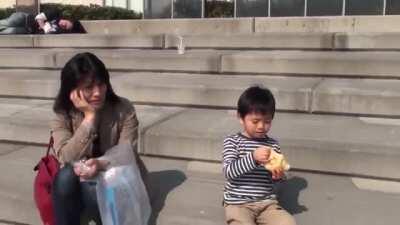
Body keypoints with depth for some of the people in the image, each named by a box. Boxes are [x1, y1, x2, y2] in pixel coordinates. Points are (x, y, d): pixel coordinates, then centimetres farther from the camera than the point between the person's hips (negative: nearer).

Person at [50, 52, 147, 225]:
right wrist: (89, 116, -26)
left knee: (91, 189, -34)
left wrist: (101, 164, -38)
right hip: (80, 184, 2)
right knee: (65, 176, -31)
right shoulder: (62, 115, -8)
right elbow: (67, 158, -21)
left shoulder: (123, 109, -13)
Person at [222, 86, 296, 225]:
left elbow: (272, 181, 11)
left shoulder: (272, 144, 6)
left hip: (267, 202, 3)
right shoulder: (232, 141, -2)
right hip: (238, 203, -3)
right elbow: (229, 171, -16)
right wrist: (253, 157, -28)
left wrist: (276, 176, -13)